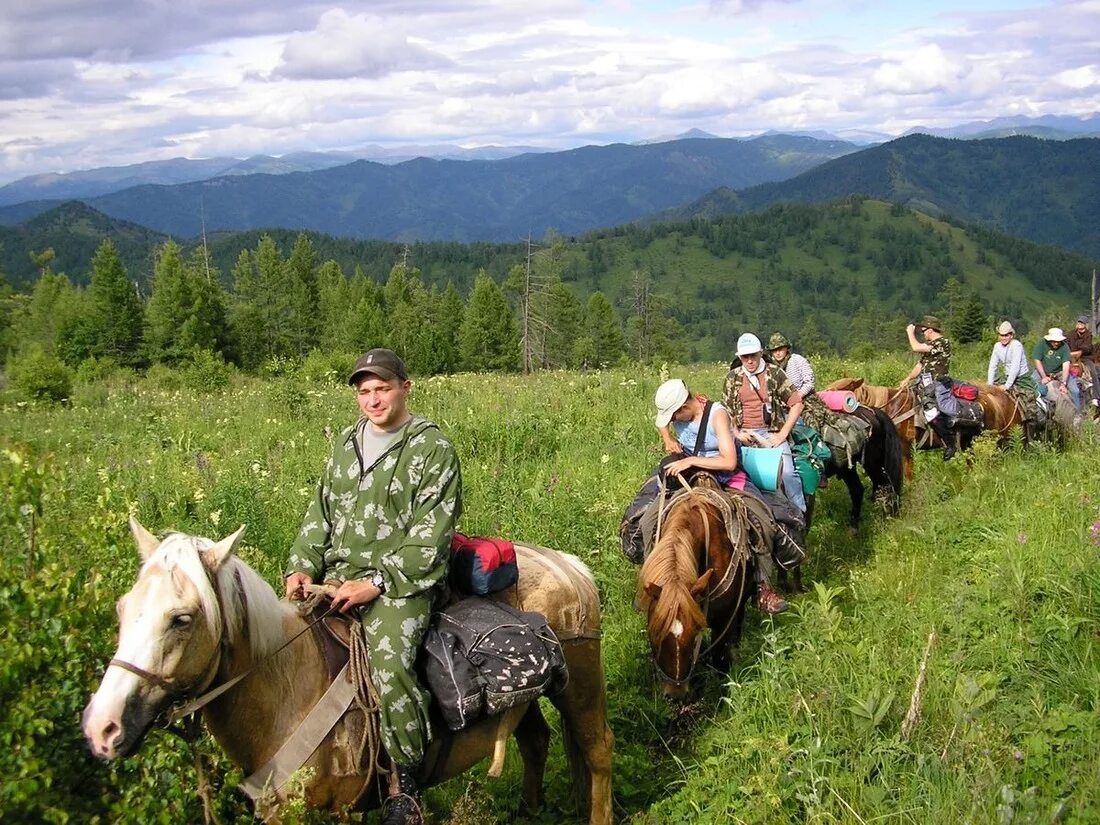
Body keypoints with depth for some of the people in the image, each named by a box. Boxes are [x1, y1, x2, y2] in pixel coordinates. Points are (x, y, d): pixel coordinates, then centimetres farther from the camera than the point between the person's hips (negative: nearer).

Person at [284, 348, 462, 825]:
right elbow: (320, 515, 19)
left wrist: (376, 583, -17)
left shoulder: (432, 449, -3)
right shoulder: (346, 444, 17)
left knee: (389, 662, -30)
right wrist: (302, 568, 2)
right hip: (336, 577, 7)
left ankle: (405, 785, -13)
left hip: (401, 583, -7)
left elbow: (429, 540, -10)